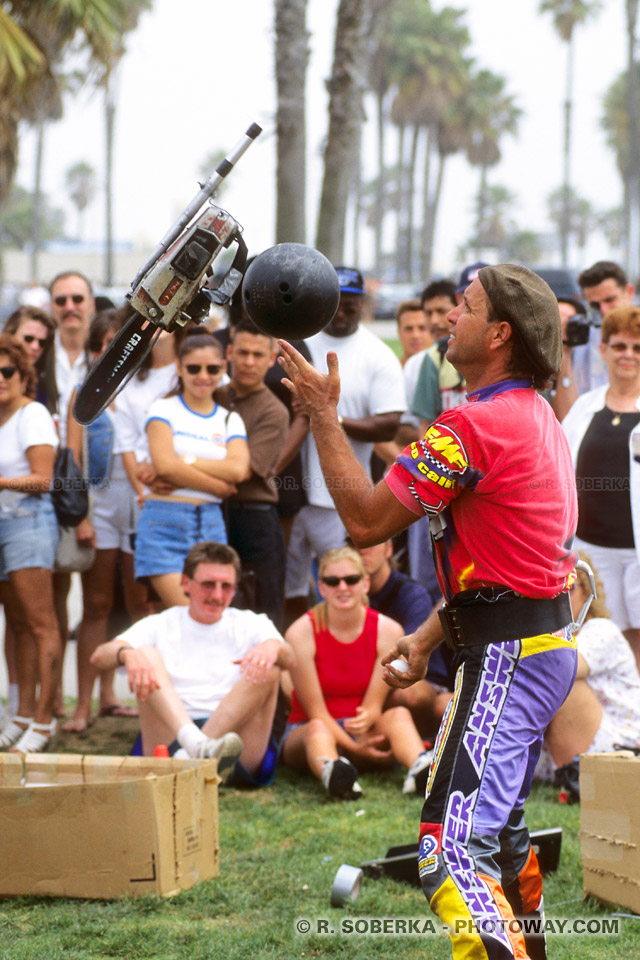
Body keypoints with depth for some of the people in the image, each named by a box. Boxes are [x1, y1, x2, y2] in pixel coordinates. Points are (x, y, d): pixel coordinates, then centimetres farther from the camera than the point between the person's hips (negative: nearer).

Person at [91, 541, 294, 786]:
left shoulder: (249, 624, 20)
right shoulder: (160, 626, 18)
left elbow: (289, 659, -2)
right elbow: (99, 657, 0)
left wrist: (273, 647, -29)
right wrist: (127, 653, -25)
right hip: (171, 738, 0)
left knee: (268, 666, -18)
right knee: (147, 654, -16)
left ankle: (197, 750, -40)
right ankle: (196, 744, -46)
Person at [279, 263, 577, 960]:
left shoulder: (475, 425, -19)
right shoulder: (538, 418, 14)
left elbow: (365, 521, -16)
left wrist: (322, 414, -9)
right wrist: (428, 638, 19)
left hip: (507, 657, -11)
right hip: (547, 645, 11)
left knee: (452, 850, -18)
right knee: (500, 829, 27)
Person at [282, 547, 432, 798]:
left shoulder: (388, 631, -5)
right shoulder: (301, 633, -11)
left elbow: (373, 704, -6)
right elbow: (316, 711, -11)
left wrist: (365, 721, -31)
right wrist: (352, 747, -24)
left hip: (365, 733, 3)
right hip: (305, 729, -2)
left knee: (399, 714, -28)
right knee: (317, 729, -37)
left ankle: (420, 768, -61)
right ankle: (331, 772, -73)